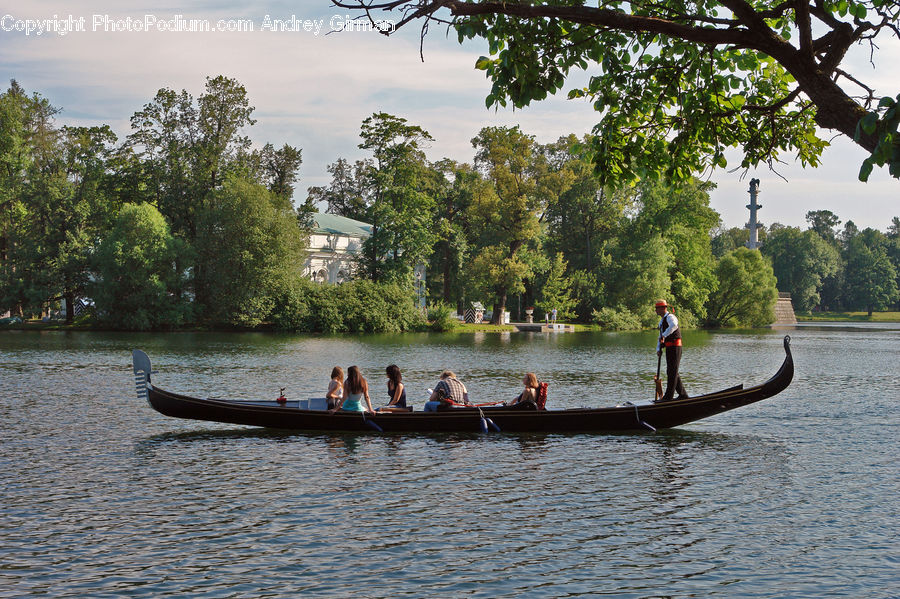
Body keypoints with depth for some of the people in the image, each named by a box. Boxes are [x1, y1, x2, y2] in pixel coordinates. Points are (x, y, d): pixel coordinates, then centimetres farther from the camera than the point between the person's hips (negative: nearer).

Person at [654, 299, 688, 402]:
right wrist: (658, 349, 8)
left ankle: (668, 396, -7)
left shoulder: (670, 317, -10)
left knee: (672, 372, -8)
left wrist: (664, 335, -38)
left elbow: (673, 325, -35)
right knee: (671, 372, 13)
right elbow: (660, 337, 21)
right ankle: (683, 395, 20)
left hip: (675, 347, -10)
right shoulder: (662, 320, 21)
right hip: (669, 348, 10)